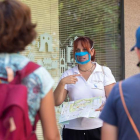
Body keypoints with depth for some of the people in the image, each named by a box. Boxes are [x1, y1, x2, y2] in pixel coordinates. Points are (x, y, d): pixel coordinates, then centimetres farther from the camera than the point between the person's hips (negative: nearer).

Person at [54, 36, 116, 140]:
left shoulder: (104, 72, 6)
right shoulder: (68, 75, 9)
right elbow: (56, 102, 3)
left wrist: (103, 107, -21)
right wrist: (62, 82, -11)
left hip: (99, 128, -1)